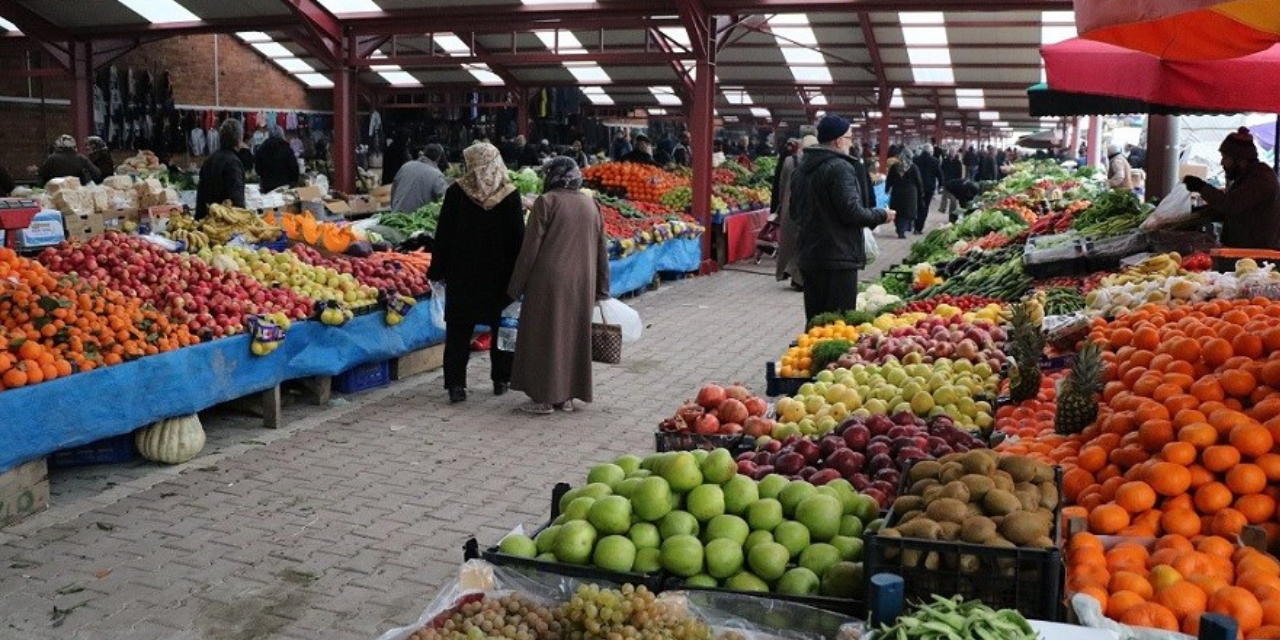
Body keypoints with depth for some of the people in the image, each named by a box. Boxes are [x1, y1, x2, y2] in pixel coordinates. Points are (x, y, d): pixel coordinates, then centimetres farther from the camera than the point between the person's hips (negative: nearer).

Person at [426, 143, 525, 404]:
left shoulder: (457, 192, -7)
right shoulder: (510, 195, -6)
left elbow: (443, 234, -4)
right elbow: (518, 236, -3)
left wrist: (437, 270, 3)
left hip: (462, 274, -1)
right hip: (500, 274, 1)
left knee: (459, 330, 6)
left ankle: (456, 384, 1)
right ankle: (501, 380, 21)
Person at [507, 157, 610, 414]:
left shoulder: (546, 202, -9)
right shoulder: (591, 204, 7)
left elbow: (531, 247, -10)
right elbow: (601, 249, 10)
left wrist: (517, 285, -2)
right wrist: (601, 289, 17)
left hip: (549, 281, -5)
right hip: (582, 284, 5)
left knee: (545, 335, 4)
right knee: (574, 335, 13)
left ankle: (544, 397, 6)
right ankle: (567, 396, 18)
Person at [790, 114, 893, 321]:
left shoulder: (802, 168, 13)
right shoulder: (840, 167, -15)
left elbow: (795, 211, 21)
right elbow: (852, 212, -19)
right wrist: (881, 216, -4)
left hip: (808, 257, 9)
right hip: (838, 258, -9)